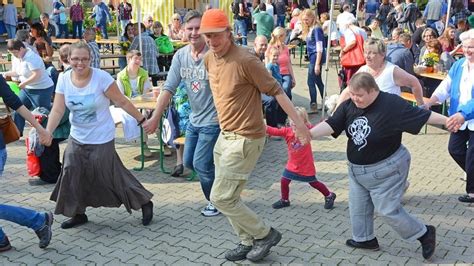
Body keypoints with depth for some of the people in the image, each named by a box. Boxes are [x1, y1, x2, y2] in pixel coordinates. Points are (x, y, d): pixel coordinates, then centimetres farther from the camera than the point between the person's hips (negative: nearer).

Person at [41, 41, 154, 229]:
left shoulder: (102, 78, -19)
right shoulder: (64, 80, -5)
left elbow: (122, 102, -12)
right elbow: (57, 110, -9)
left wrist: (141, 120, -9)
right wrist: (48, 132, -24)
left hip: (101, 139, -5)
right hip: (77, 138, 5)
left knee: (112, 175, 0)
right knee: (71, 175, 6)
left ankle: (144, 202, 18)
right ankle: (78, 213, 26)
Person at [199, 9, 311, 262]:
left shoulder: (245, 60, -20)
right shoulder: (209, 59, 5)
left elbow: (275, 90, -16)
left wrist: (298, 122, -15)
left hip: (245, 139, -8)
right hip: (225, 136, 9)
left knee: (221, 198, -5)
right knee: (228, 197, 13)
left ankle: (265, 234, 13)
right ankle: (248, 241, 30)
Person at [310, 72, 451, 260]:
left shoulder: (392, 104, -23)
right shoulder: (349, 105, -7)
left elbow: (421, 116, -19)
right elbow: (331, 125, -13)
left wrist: (447, 120, -19)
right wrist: (309, 134, -26)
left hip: (386, 169, -7)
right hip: (357, 170, 7)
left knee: (388, 210, 0)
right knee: (358, 206, 15)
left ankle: (424, 233, 20)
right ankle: (364, 238, 36)